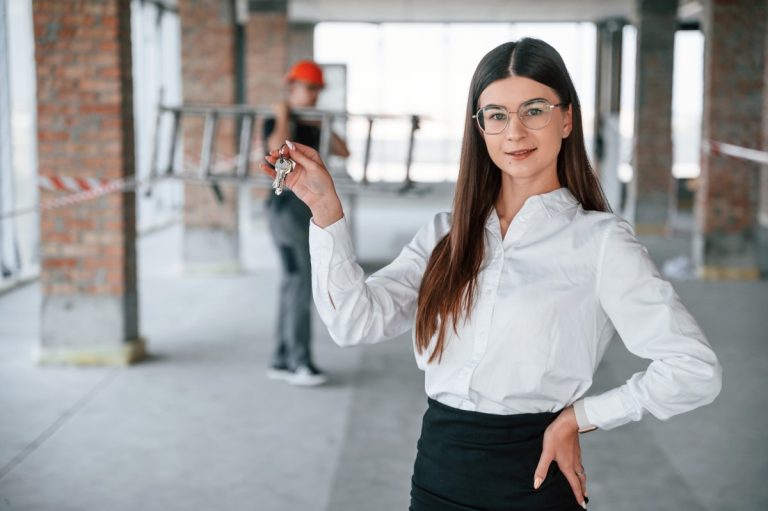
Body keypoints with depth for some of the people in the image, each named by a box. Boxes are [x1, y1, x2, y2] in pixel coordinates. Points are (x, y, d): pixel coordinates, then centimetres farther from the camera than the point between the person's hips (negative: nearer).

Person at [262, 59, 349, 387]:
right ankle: (299, 363, -9)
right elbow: (280, 149, -27)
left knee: (294, 284, 9)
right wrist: (283, 118, -14)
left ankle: (281, 361, 14)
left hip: (309, 208, 8)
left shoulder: (313, 126, 17)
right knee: (300, 283, -12)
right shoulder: (276, 121, -5)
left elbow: (343, 151, 10)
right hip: (287, 206, -8)